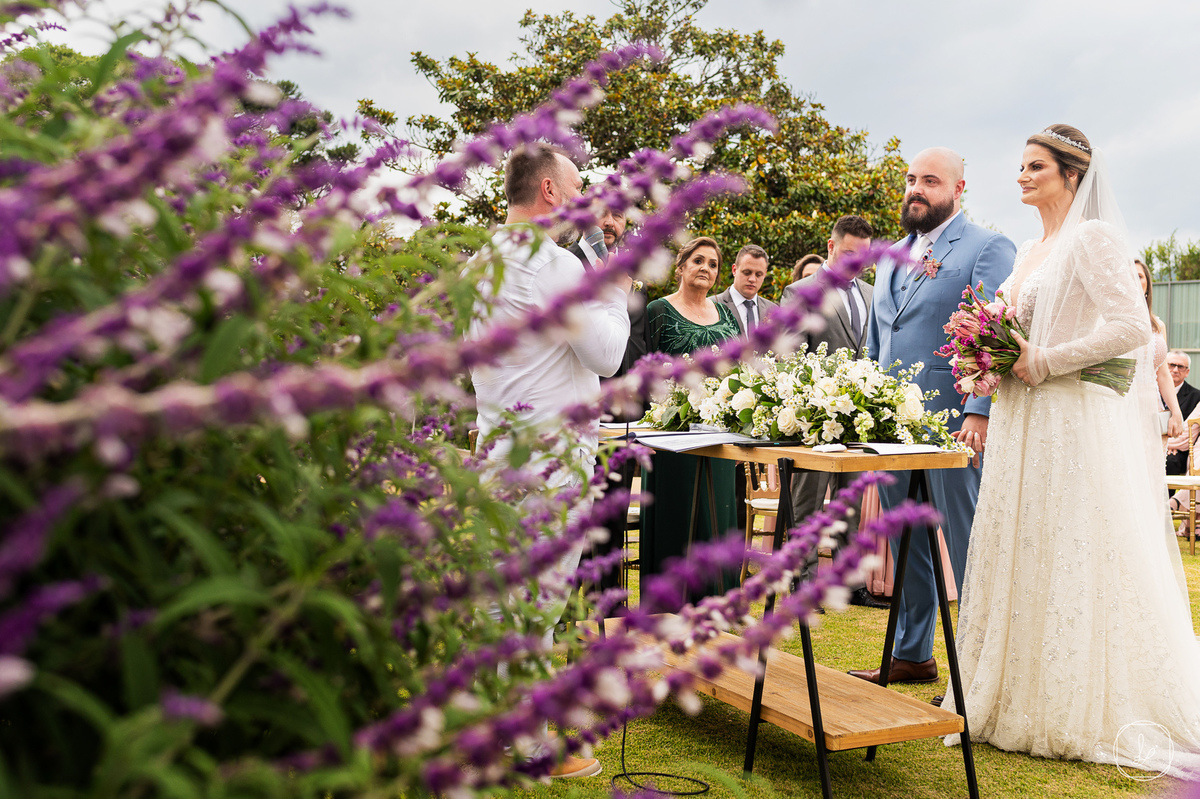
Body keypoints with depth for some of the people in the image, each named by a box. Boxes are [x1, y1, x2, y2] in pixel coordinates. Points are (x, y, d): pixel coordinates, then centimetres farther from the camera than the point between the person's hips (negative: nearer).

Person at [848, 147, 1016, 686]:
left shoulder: (989, 249, -2)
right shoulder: (891, 257, 20)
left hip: (954, 424, -7)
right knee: (905, 545, 13)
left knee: (967, 546, -1)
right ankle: (912, 655, 25)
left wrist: (979, 413, -20)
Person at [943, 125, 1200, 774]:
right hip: (1023, 426, 8)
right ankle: (1018, 694, 18)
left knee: (1069, 564, -3)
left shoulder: (1093, 237, -7)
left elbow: (1131, 328, -18)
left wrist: (1041, 364, -16)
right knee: (1019, 560, 9)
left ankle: (1081, 714, 10)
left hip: (1074, 425, -8)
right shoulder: (1030, 251, 18)